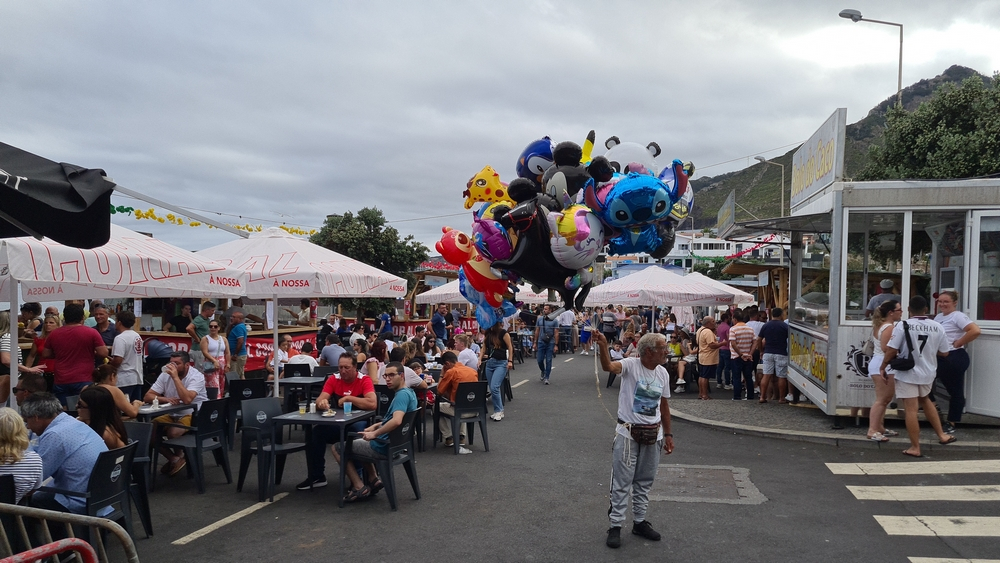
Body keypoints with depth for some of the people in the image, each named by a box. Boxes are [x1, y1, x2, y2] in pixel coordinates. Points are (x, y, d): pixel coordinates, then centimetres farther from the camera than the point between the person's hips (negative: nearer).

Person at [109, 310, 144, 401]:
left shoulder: (120, 338, -15)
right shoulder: (137, 336, 11)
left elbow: (118, 360, -21)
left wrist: (109, 363, -2)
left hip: (125, 380, -8)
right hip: (138, 378, 8)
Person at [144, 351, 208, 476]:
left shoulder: (196, 376, -18)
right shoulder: (165, 375, -1)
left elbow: (187, 399, -34)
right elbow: (147, 396, -5)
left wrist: (175, 377, -31)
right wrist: (166, 399, -24)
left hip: (194, 415, -6)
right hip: (172, 415, 6)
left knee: (173, 432, -31)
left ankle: (180, 456, 2)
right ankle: (173, 458, 0)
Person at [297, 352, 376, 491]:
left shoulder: (364, 380, -12)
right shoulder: (333, 380, 0)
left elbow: (373, 404, -28)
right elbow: (319, 401, -10)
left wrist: (348, 398, -23)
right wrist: (322, 402, -35)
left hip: (359, 422, -4)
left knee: (357, 431, -36)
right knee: (315, 433, -18)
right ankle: (317, 477, -1)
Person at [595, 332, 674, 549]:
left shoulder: (663, 373, 3)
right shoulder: (630, 365, -15)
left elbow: (664, 405, 13)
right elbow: (609, 366, -37)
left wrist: (668, 434, 15)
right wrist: (603, 346, -57)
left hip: (653, 433, 6)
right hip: (628, 433, -6)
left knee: (645, 481, 16)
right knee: (622, 481, 2)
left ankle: (639, 521, 30)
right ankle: (615, 525, 12)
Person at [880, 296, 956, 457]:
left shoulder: (903, 325, -15)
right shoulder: (938, 327, -3)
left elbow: (891, 350, -17)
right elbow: (944, 352, 5)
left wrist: (883, 367, -3)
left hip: (907, 374, -5)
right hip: (928, 373, 5)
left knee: (911, 410, 0)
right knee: (925, 400, 30)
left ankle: (915, 448, 6)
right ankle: (941, 435, 31)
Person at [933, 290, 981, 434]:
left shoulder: (958, 316, -12)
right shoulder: (939, 317, 13)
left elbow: (975, 331, -27)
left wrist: (959, 343, -19)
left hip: (954, 358, -8)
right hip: (940, 358, 8)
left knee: (956, 391, 3)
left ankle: (951, 424, 8)